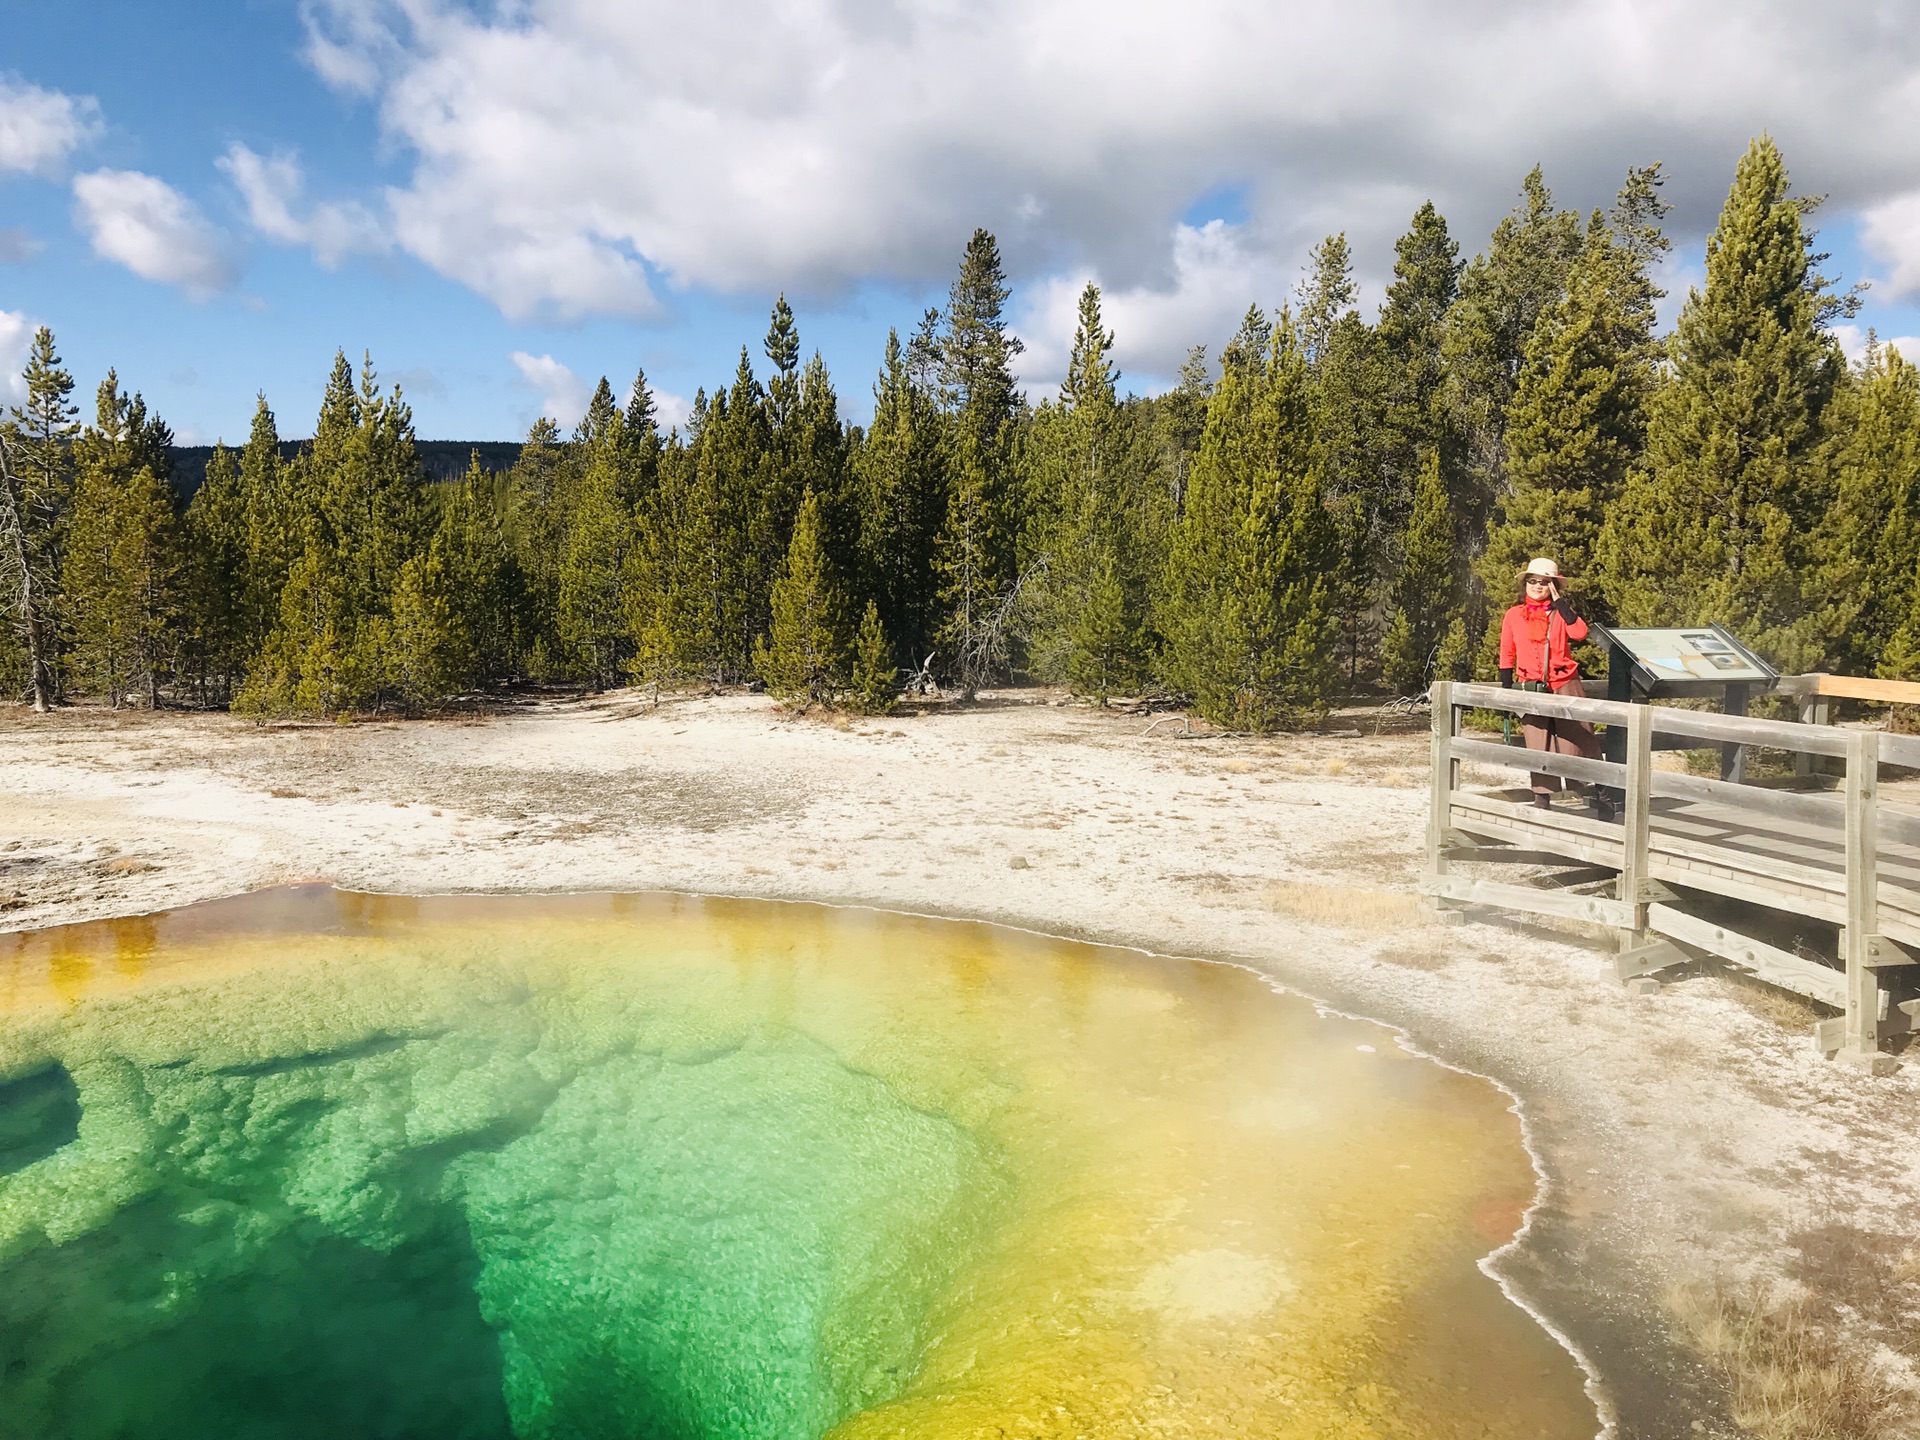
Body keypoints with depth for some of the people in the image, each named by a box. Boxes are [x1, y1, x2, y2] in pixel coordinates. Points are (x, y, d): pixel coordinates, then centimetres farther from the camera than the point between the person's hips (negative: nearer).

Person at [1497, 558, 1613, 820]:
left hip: (1565, 684, 0)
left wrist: (1559, 602, -12)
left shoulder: (1561, 612, 5)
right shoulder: (1514, 616, 6)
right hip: (1531, 688, 1)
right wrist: (1506, 690, 6)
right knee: (1537, 747, 0)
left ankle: (1602, 792, 18)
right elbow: (1507, 656, 10)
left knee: (1583, 740, 2)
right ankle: (1542, 799, 7)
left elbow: (1579, 632, -16)